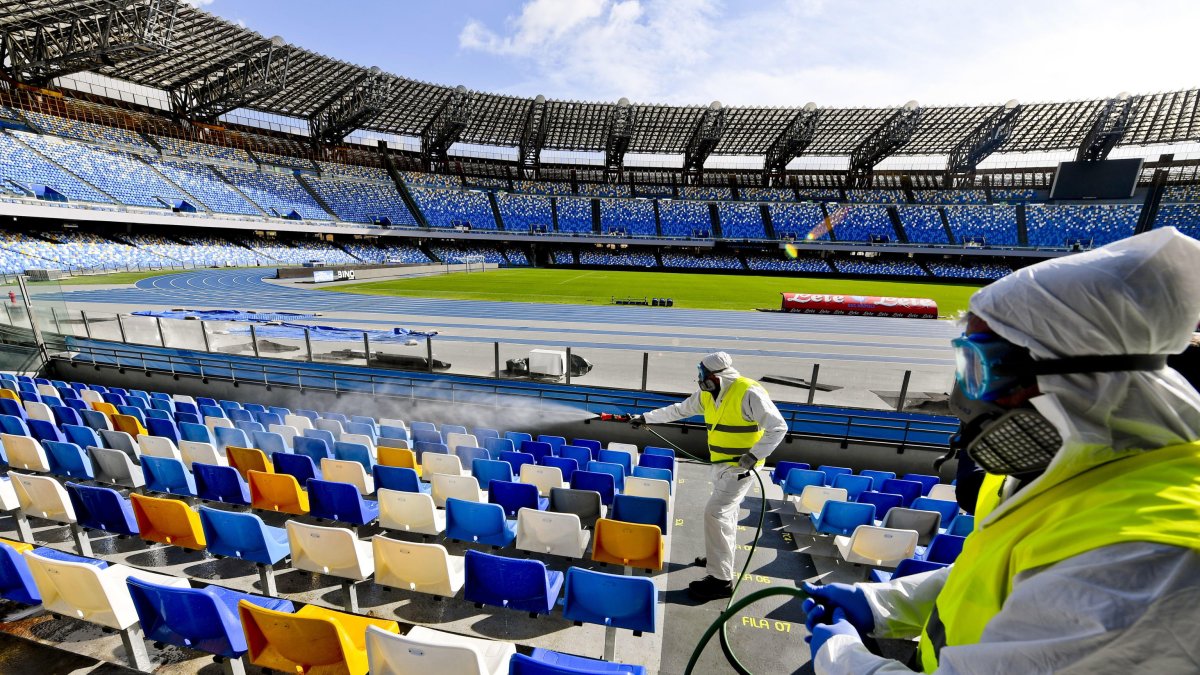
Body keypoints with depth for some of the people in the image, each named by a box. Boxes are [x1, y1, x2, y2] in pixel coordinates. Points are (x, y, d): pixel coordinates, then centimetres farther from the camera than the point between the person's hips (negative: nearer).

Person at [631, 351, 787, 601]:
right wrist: (645, 418, 13)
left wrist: (754, 455, -29)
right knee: (726, 510, 22)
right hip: (721, 463, 8)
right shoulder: (707, 394, 1)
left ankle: (720, 579, -2)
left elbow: (778, 427, -22)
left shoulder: (749, 393, -23)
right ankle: (722, 556, 42)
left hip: (740, 466, -8)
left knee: (716, 513, -12)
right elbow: (678, 410, 11)